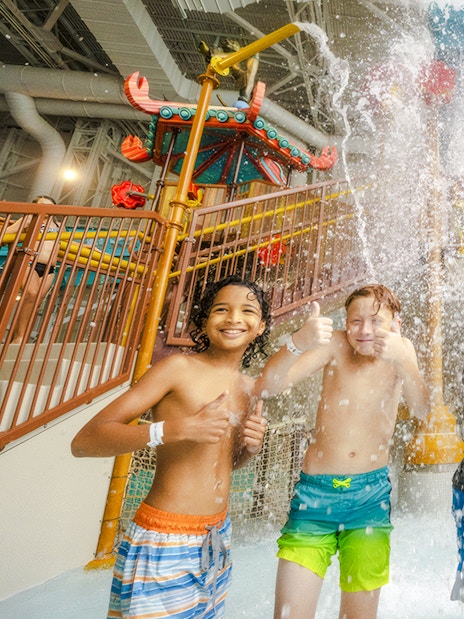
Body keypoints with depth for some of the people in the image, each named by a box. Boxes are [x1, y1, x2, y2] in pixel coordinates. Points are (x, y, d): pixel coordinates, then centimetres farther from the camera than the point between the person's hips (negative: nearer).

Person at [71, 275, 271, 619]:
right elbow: (84, 442, -20)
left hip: (217, 539, 6)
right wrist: (180, 428, -30)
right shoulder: (179, 368, -15)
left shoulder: (251, 389, 4)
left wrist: (251, 447, -3)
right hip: (164, 542, -6)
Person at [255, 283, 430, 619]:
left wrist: (402, 360, -32)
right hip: (315, 491, -1)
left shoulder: (401, 351, -1)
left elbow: (424, 411, -15)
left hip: (371, 496, 2)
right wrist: (299, 342, -36)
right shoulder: (336, 346, -7)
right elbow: (266, 386, -17)